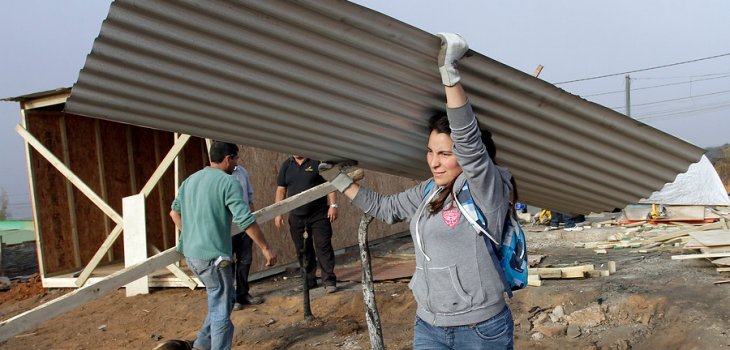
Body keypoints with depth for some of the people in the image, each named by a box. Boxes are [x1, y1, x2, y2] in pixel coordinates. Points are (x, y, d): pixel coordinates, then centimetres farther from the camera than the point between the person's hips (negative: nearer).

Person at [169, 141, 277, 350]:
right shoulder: (228, 182, -13)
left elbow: (174, 212, 21)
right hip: (212, 256, -9)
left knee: (225, 299, 23)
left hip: (191, 254, 9)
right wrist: (266, 248, -13)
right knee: (221, 310, 2)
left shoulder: (190, 180, 11)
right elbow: (245, 220, -19)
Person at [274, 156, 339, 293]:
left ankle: (329, 281, -1)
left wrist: (333, 205, -13)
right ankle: (309, 281, 20)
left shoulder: (317, 161, -3)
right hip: (296, 216, 4)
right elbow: (281, 190, 10)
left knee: (323, 247, -5)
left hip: (319, 215, -4)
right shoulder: (286, 165, 9)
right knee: (303, 250, 9)